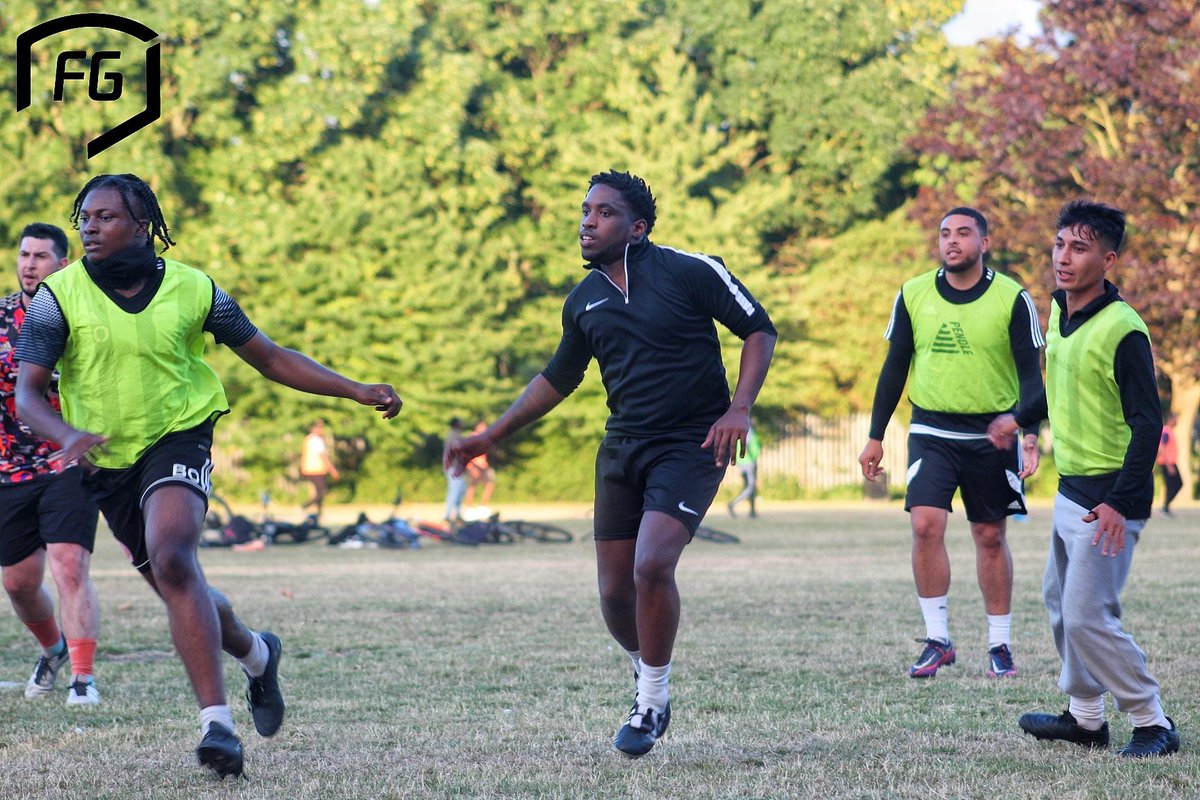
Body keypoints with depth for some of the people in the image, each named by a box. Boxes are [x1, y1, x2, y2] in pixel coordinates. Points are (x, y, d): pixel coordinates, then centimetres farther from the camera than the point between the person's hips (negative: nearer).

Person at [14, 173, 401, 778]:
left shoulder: (192, 290, -5)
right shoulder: (59, 296, -8)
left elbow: (269, 357, 5)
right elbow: (27, 394, -12)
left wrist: (356, 390, -1)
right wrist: (67, 435, -34)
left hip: (178, 440, -3)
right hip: (107, 462, 3)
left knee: (171, 561, -29)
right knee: (178, 590, 13)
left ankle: (217, 722, -31)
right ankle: (255, 653, 46)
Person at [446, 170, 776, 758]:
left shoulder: (688, 271, -9)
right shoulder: (584, 301, 8)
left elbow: (759, 330, -3)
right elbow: (557, 379, 22)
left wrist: (739, 408, -15)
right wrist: (489, 437, 20)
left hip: (691, 445, -6)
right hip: (621, 447, 6)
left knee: (652, 566, -22)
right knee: (615, 592, 2)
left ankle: (650, 704, -4)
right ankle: (650, 687, 28)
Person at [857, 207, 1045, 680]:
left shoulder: (1012, 299, -5)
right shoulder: (913, 295, 2)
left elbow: (1030, 373, -3)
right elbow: (895, 367, 9)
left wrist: (1031, 436, -15)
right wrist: (875, 438, 8)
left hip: (992, 435, -1)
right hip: (931, 431, 1)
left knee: (990, 536, 5)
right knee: (925, 525, -14)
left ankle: (1000, 646, 16)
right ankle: (937, 640, -5)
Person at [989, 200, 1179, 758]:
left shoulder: (1122, 331, -20)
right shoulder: (1060, 311, 6)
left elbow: (1147, 421, -22)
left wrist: (1122, 502, -28)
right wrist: (1019, 418, 36)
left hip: (1108, 498, -9)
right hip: (1070, 490, 9)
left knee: (1087, 617, -11)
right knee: (1060, 601, 18)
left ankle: (1153, 725, 1)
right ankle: (1086, 716, 32)